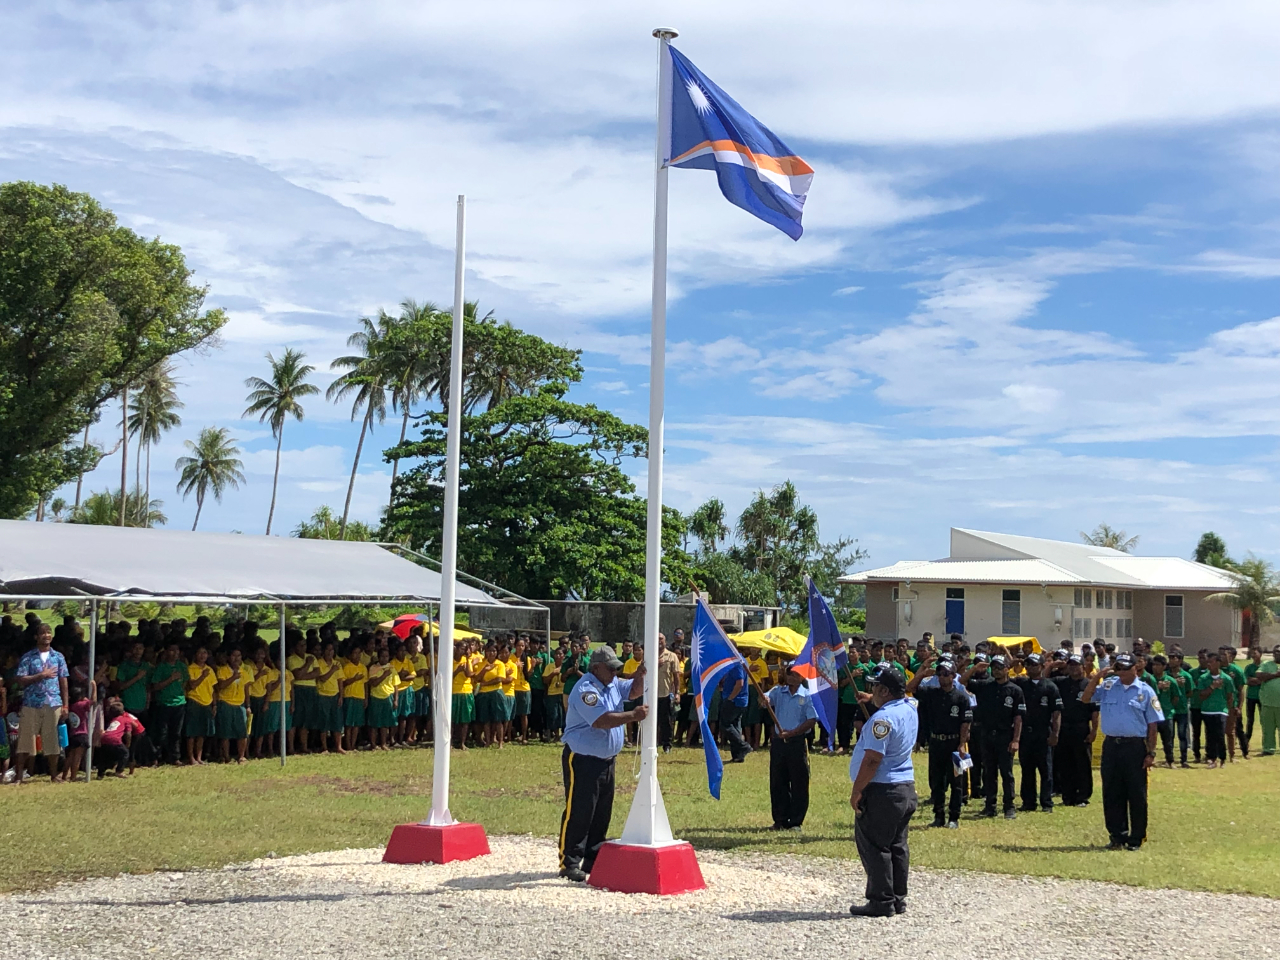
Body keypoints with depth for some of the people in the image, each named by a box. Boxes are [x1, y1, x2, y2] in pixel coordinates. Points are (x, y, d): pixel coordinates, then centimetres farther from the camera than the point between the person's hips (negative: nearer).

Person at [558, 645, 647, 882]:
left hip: (606, 760, 10)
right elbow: (601, 720, -28)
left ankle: (593, 860, 23)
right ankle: (569, 863, -2)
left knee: (602, 815, 14)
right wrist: (633, 716, -27)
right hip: (582, 761, -10)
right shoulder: (586, 690, -19)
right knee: (578, 814, -7)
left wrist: (640, 674, -5)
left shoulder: (612, 684, 10)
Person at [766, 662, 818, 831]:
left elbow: (811, 720, -9)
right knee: (777, 782, 8)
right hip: (778, 741, 4)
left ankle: (796, 821, 10)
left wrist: (792, 733, -16)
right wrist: (764, 700, -34)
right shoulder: (778, 691, 6)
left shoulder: (807, 696, -4)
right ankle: (780, 819, 18)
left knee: (799, 784, 1)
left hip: (797, 742, -3)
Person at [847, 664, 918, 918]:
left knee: (874, 846, -2)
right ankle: (898, 899, 19)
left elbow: (873, 759, -23)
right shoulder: (909, 709, 7)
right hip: (906, 786, 9)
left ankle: (882, 902, 0)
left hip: (881, 790, -9)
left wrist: (857, 791, -18)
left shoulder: (884, 718, -20)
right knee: (897, 845, 14)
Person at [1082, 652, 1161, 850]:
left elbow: (1152, 725, 1)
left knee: (1137, 794, 2)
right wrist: (1098, 676, -6)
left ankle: (1136, 838, 11)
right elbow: (1086, 698, 0)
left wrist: (1151, 753, -4)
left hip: (1135, 747, -3)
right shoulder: (1107, 686, 8)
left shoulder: (1145, 691, 0)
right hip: (1111, 745, 3)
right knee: (1112, 793, 6)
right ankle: (1117, 836, 17)